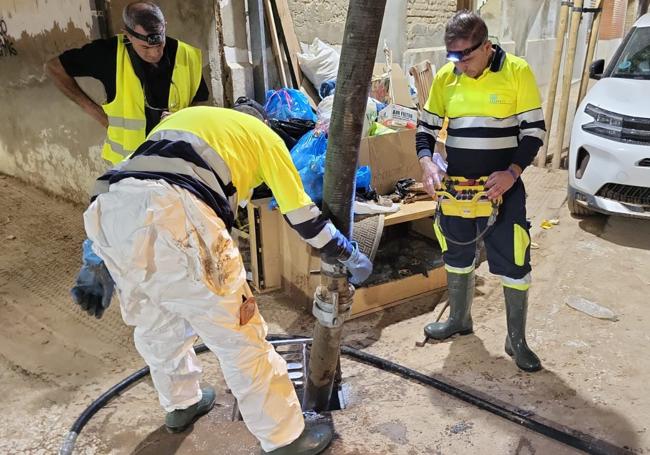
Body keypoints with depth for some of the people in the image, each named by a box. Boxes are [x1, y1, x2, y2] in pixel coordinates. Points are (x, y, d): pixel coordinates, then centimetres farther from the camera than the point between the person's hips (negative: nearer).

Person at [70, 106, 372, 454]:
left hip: (108, 207, 7)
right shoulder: (264, 136, 26)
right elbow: (303, 216, 24)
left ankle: (181, 404, 51)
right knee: (238, 337, 8)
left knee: (156, 323, 28)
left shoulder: (181, 119, 42)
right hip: (175, 214, -7)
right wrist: (350, 256, 38)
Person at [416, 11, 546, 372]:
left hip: (502, 187, -4)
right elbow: (427, 127, 8)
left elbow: (534, 129, -7)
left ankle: (517, 340, 18)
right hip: (455, 185, 4)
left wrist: (512, 172, -20)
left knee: (514, 262, 0)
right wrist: (427, 162, -11)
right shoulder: (445, 78, 1)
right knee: (457, 255, 16)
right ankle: (460, 319, 38)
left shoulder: (517, 71, -9)